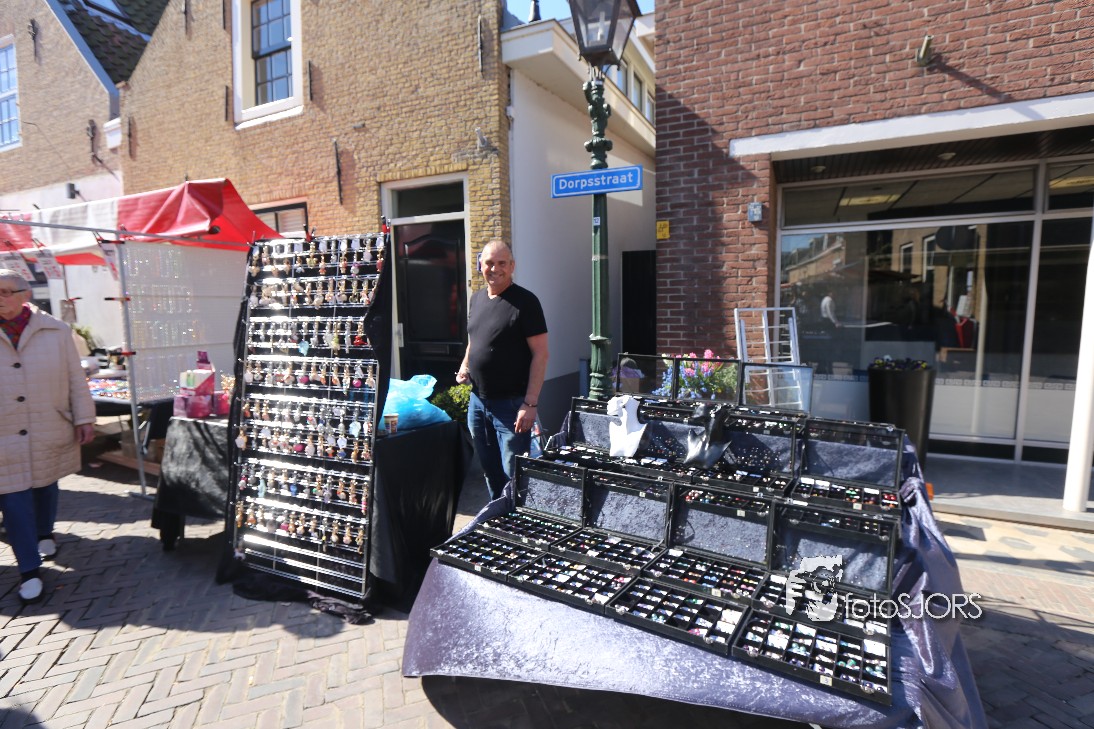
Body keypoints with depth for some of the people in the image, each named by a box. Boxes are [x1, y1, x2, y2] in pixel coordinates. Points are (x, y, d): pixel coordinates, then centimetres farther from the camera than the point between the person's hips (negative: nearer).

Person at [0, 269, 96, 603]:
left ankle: (44, 534, 44)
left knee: (46, 486, 17)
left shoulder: (55, 331, -1)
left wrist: (84, 419, 0)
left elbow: (75, 379, 2)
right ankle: (29, 570, 8)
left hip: (50, 432, 1)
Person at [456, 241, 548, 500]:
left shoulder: (525, 302, -11)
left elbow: (540, 354, -15)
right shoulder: (477, 298, 11)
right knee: (490, 471, 19)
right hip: (477, 401, 7)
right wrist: (464, 366, 4)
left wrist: (530, 403, -21)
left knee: (513, 476, 0)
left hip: (511, 404, -7)